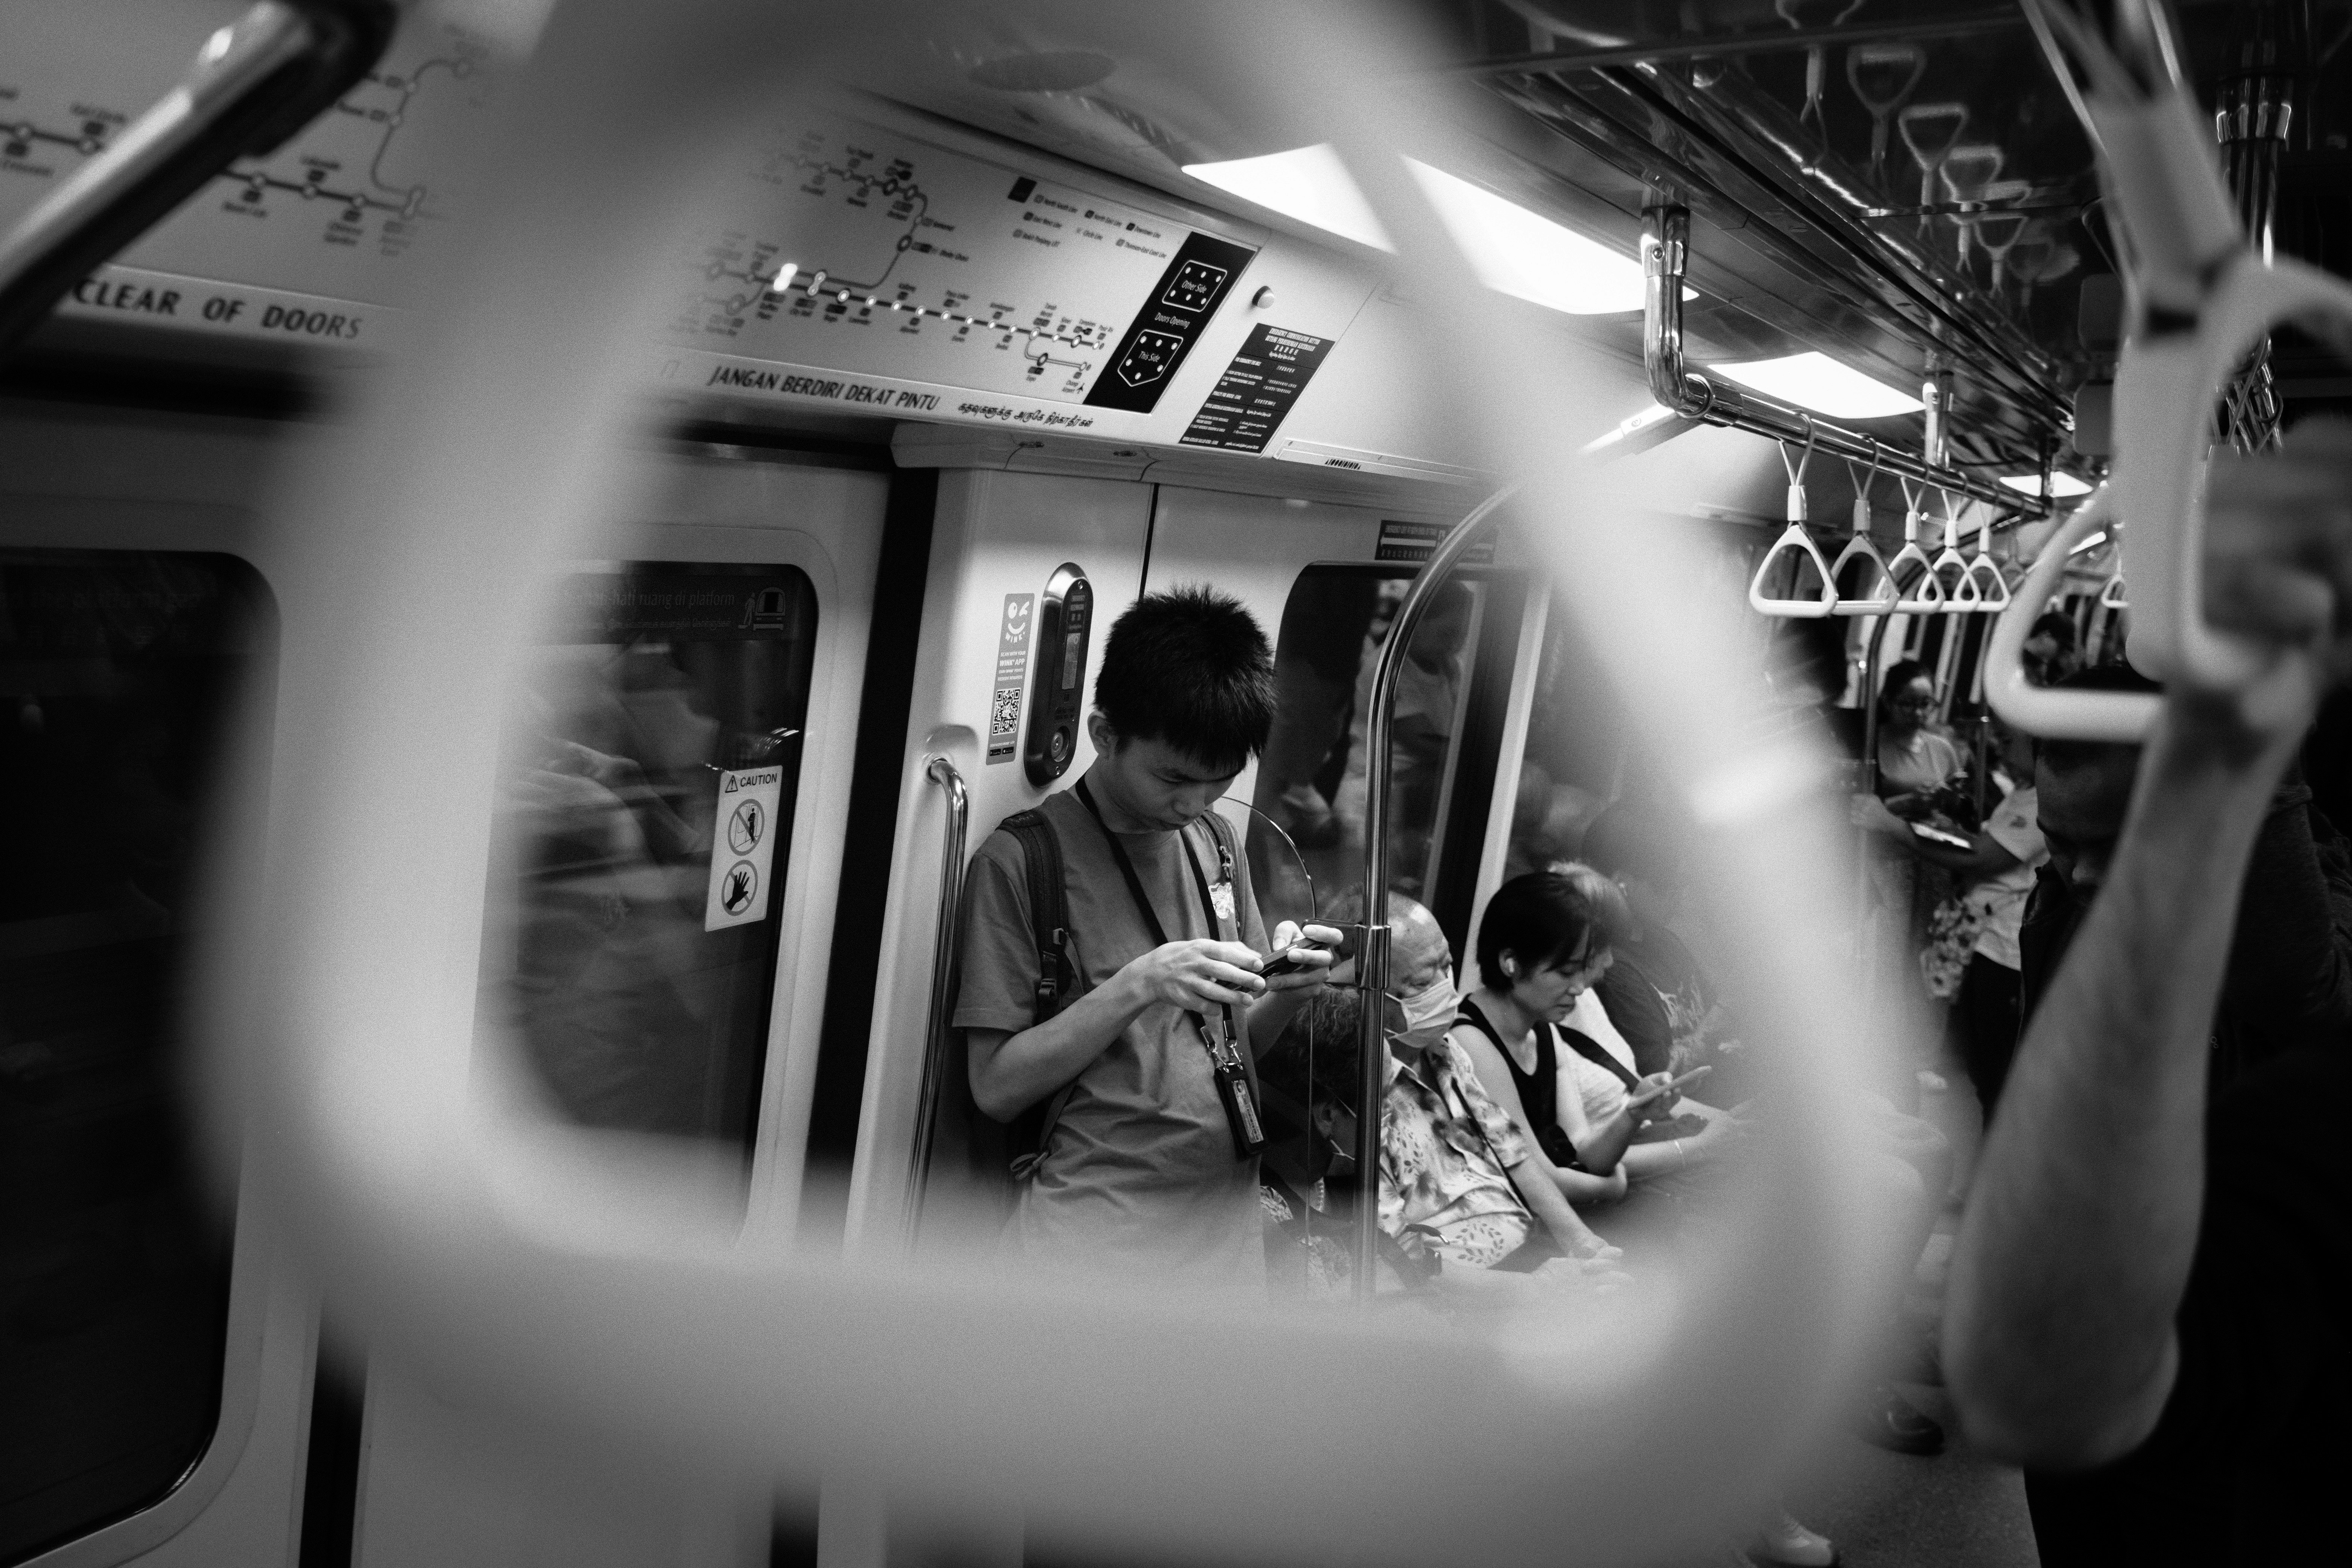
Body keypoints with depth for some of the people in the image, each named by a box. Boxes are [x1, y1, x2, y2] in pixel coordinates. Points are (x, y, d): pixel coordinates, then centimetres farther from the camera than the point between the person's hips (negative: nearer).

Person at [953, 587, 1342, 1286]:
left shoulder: (1214, 844, 12)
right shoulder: (1020, 860, -6)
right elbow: (996, 1087, -7)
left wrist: (1287, 990, -3)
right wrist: (1137, 986, -18)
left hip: (1227, 1219, 5)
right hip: (1091, 1222, -5)